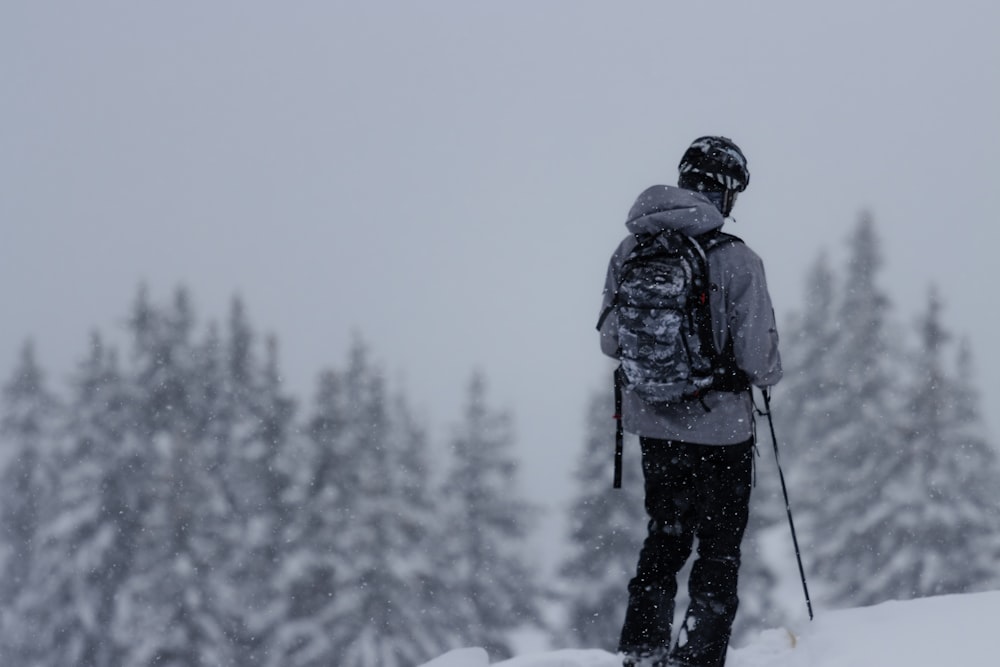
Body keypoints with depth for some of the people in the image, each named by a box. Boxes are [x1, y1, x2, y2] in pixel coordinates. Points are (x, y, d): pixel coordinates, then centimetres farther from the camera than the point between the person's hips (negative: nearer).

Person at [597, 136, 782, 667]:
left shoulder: (628, 252, -3)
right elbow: (759, 357, -15)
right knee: (720, 549, 9)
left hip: (651, 424, 5)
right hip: (720, 427, -5)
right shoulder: (735, 259, -17)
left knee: (665, 537, 21)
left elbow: (610, 341, 3)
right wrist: (768, 374, 8)